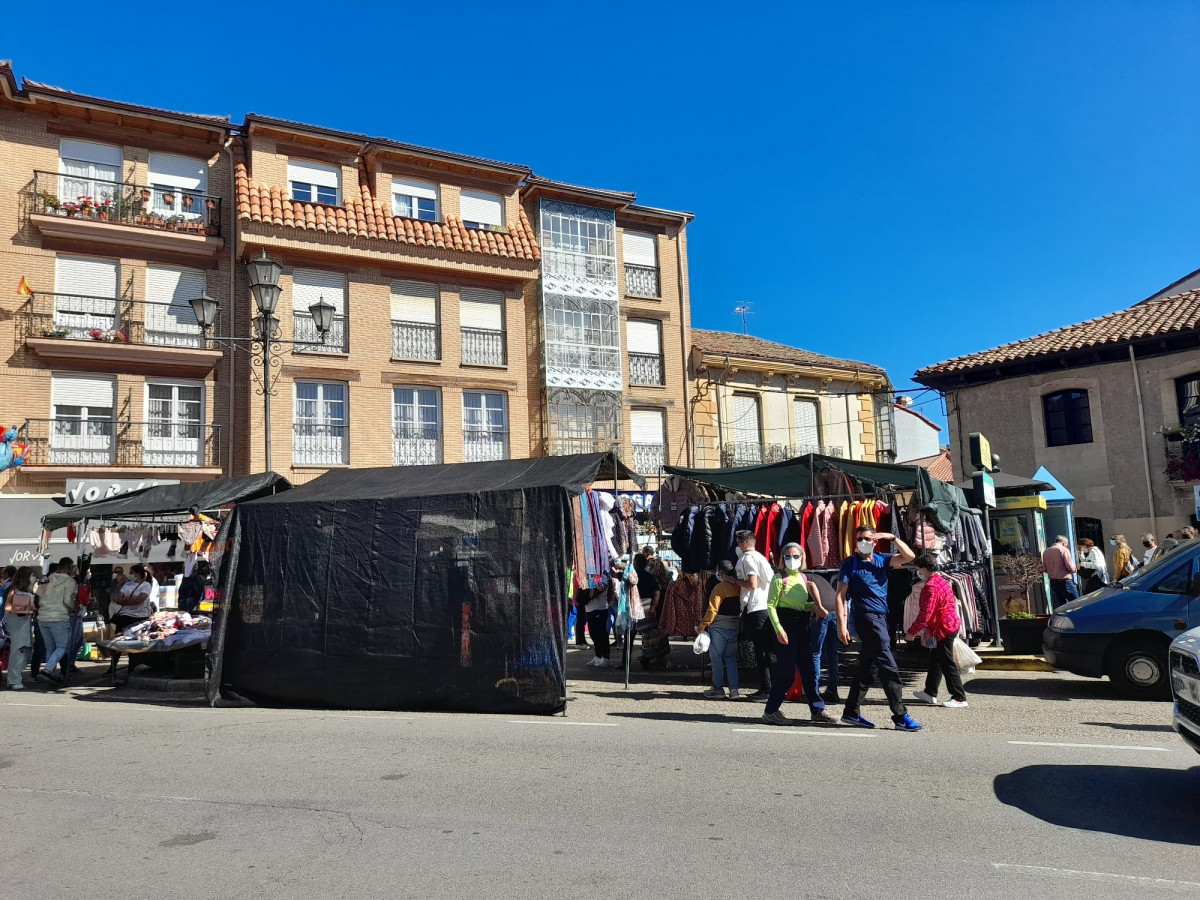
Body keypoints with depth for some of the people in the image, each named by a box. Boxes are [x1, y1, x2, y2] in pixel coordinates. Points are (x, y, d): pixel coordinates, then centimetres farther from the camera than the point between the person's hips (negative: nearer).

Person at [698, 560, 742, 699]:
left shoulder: (719, 587, -14)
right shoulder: (739, 587, 3)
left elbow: (712, 609, -17)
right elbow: (741, 607, 9)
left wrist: (703, 624, -10)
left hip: (718, 627, -6)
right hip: (734, 627, 6)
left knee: (716, 658, 4)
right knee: (731, 658, 12)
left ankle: (718, 689, 8)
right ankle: (734, 690, 9)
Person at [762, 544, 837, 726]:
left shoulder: (803, 578, 12)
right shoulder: (779, 579, -8)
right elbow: (771, 605, -11)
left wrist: (816, 606, 0)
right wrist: (778, 629, -19)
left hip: (802, 625, 7)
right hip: (785, 624, -7)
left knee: (808, 669, 8)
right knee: (787, 671, -6)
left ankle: (817, 710, 17)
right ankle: (770, 711, 4)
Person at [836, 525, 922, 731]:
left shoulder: (881, 559, 12)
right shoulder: (850, 564, -3)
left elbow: (909, 556, 2)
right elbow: (840, 595, -7)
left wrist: (892, 537, -9)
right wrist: (841, 625, -15)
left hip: (881, 618, 7)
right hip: (867, 618, -7)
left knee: (868, 668, 11)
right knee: (889, 667, -10)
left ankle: (851, 712, 19)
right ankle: (900, 716, -5)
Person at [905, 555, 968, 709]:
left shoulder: (931, 587, -21)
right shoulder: (941, 580, 12)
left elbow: (925, 614, -24)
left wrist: (912, 632, -15)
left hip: (943, 629, -11)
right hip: (951, 625, 11)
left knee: (947, 664, -5)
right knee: (935, 661, 17)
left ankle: (959, 699, 0)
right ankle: (930, 693, 25)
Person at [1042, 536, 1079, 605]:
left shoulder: (1046, 551, 7)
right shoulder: (1064, 550, -10)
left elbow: (1044, 568, 9)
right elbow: (1071, 567, -13)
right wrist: (1074, 569, 7)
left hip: (1053, 581, 6)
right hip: (1064, 581, -6)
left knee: (1062, 603, 13)